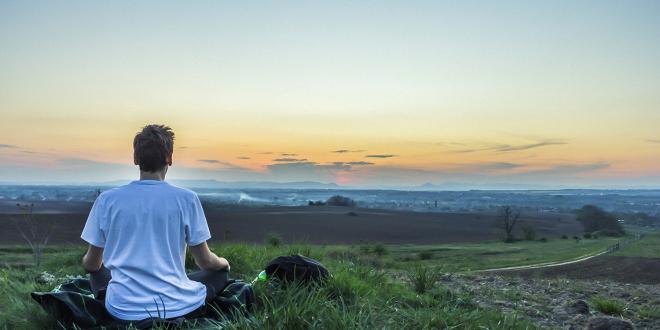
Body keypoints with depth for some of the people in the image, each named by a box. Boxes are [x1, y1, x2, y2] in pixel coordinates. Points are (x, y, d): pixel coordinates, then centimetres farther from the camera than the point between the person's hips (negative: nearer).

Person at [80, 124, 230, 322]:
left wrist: (88, 262, 33)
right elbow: (205, 261, 0)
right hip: (177, 308, -2)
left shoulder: (107, 200, -3)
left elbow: (91, 264, 8)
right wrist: (224, 262, 24)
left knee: (97, 272, 33)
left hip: (124, 310, 3)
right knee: (220, 272, 24)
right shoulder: (186, 199, -8)